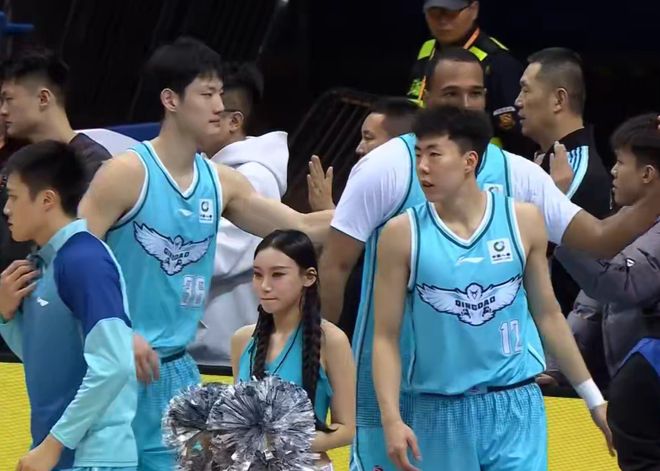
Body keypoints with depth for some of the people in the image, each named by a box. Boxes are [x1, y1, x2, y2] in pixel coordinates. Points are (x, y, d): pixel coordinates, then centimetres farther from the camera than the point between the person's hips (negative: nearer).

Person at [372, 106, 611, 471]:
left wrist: (594, 398, 13)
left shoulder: (522, 221, 1)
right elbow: (386, 337, -2)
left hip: (516, 408, 0)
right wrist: (391, 418, -14)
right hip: (440, 413, 0)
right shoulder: (402, 234, -4)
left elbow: (547, 314, 11)